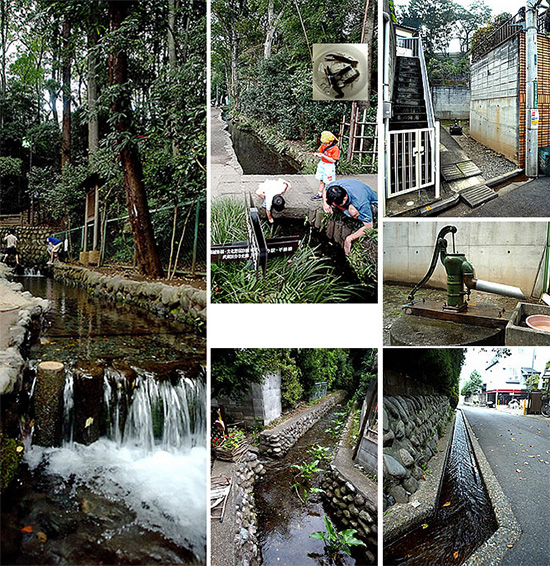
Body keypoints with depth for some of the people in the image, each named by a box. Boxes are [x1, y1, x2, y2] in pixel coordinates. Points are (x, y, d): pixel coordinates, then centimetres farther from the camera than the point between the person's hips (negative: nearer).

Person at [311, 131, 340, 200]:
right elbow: (320, 152, 11)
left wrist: (323, 156, -27)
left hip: (329, 166, -7)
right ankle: (319, 194, 26)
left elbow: (333, 160, -21)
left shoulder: (335, 149, -21)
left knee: (329, 183, 1)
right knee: (321, 181, 16)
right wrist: (317, 154, -14)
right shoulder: (323, 145, -1)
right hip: (322, 165, 7)